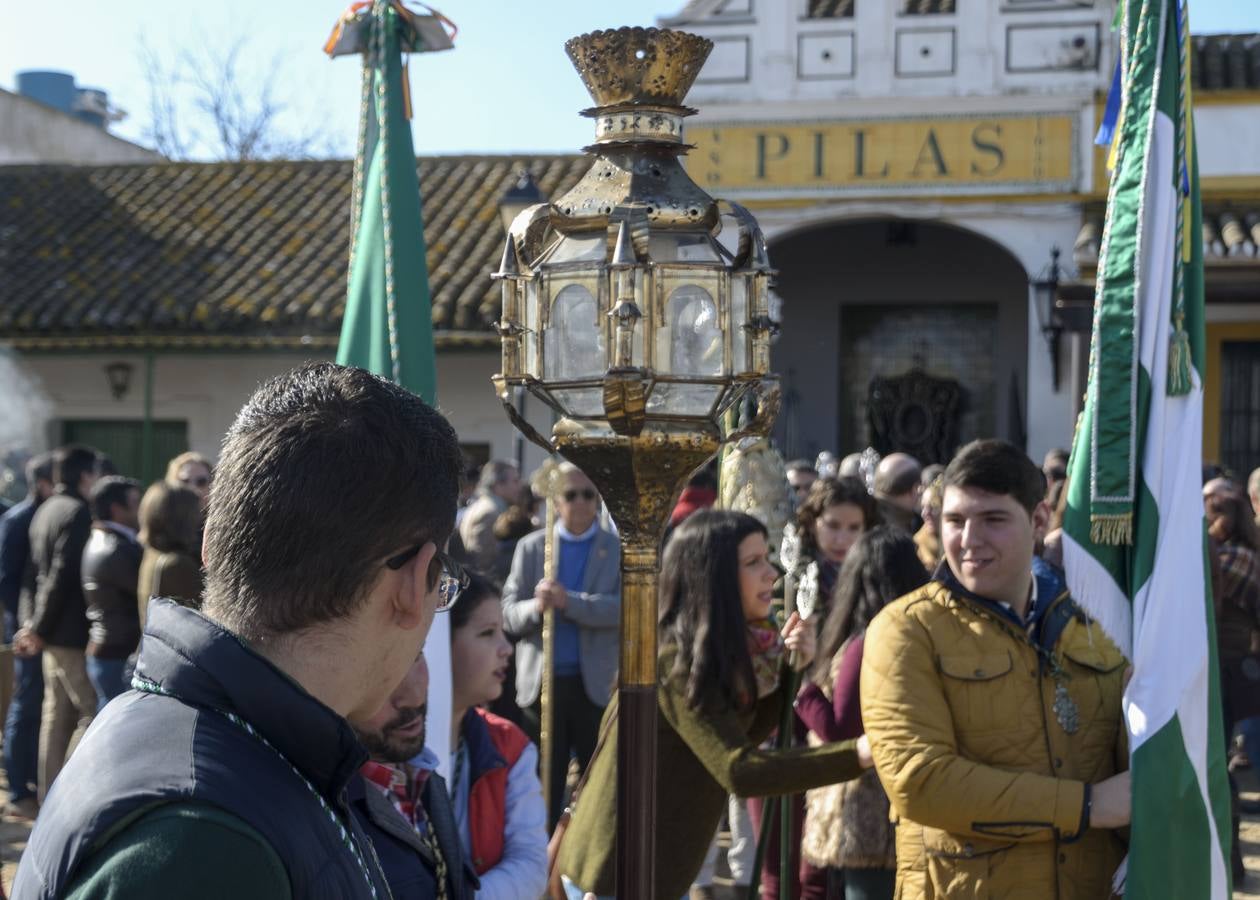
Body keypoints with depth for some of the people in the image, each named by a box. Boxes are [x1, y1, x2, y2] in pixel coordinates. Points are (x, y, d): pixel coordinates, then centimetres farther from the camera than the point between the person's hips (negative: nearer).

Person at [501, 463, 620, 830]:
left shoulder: (618, 549, 4)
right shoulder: (531, 547, 9)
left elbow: (623, 608, -10)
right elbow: (509, 613, 1)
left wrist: (569, 602, -21)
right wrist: (536, 607, -20)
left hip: (596, 685, -1)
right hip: (542, 684, 1)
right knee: (542, 789, 8)